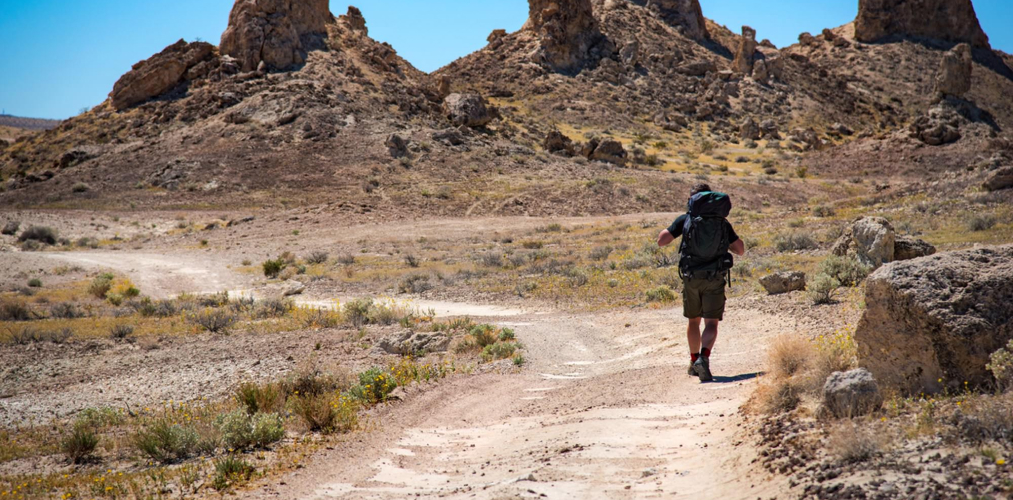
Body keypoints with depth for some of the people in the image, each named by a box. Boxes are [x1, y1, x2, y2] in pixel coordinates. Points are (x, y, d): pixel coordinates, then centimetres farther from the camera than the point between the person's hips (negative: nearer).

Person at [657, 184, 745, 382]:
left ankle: (694, 361, 26)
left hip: (691, 277, 1)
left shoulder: (685, 219, 1)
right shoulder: (723, 221, 6)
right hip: (715, 279, -1)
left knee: (693, 321, 19)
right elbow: (740, 250, 9)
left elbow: (661, 241, -3)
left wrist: (672, 229, 15)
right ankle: (704, 359, -26)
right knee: (711, 323, -3)